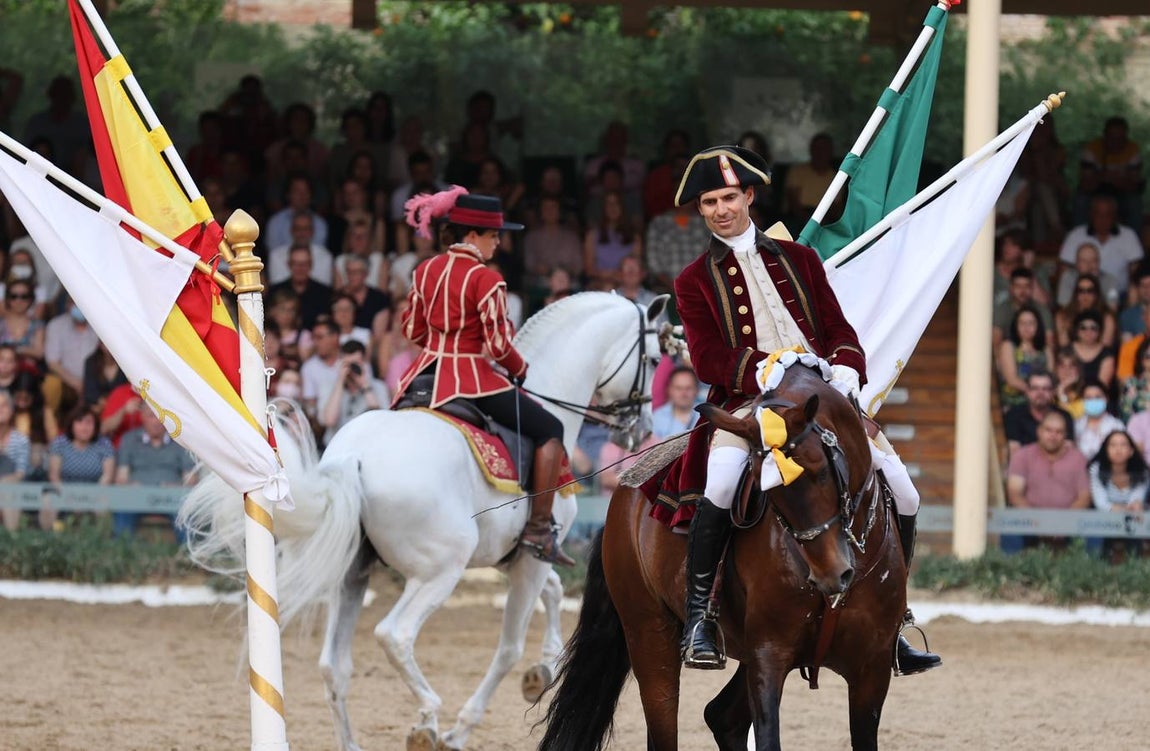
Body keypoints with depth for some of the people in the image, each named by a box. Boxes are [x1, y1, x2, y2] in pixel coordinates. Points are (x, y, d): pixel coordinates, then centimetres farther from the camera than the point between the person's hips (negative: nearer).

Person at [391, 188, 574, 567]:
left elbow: (412, 330, 13)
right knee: (549, 429, 5)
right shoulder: (485, 279, -15)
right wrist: (521, 371, 4)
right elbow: (498, 345, -15)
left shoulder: (426, 271, 7)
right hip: (472, 377, -7)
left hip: (427, 371, 7)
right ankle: (539, 528, 1)